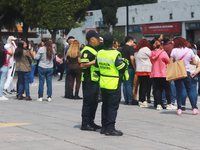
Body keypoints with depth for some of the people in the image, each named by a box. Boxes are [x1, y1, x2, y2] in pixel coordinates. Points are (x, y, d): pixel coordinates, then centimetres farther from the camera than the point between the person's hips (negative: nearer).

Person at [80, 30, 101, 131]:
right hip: (88, 81, -10)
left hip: (95, 80, 10)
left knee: (94, 102, 14)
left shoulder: (94, 50, 18)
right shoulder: (87, 50, -15)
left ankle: (91, 122, 22)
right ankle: (85, 124, 0)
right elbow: (83, 65, -24)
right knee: (88, 102, -5)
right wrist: (95, 61, -23)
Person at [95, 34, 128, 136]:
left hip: (103, 84, 7)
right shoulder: (115, 54, -17)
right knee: (113, 106, -2)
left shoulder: (99, 53, 5)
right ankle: (110, 128, -2)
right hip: (113, 85, -7)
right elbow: (121, 67, -16)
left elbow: (97, 68, 13)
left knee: (105, 105, 16)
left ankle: (104, 127, 21)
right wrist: (126, 62, 4)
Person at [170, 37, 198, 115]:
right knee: (189, 90, 10)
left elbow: (170, 62, -4)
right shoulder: (189, 50, 1)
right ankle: (194, 108, 3)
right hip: (186, 72, 1)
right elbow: (194, 62, 4)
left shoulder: (174, 50, -3)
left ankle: (179, 109, -2)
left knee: (179, 90, 3)